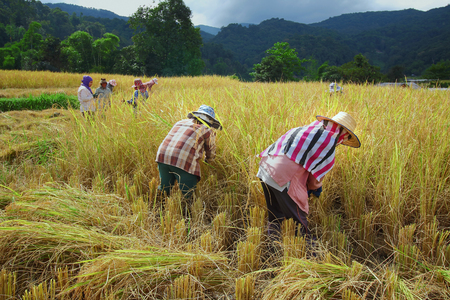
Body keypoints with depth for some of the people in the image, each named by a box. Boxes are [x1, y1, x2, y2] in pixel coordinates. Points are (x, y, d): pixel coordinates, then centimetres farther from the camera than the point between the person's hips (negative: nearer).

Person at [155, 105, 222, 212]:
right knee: (189, 197, 5)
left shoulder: (180, 122, 28)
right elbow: (210, 154, 25)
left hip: (162, 156, 5)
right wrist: (208, 161, 48)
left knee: (164, 191, 22)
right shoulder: (208, 130, 14)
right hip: (183, 161, -5)